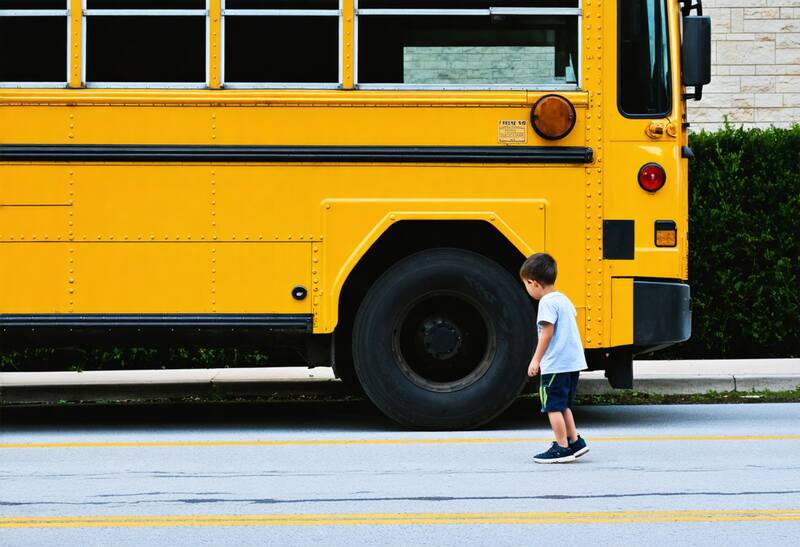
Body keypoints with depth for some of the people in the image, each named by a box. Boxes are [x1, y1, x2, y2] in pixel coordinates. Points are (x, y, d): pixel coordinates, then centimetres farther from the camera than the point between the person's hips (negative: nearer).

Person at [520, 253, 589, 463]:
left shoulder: (547, 302, -14)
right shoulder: (563, 299, 14)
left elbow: (547, 332, -19)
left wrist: (536, 360, -15)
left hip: (555, 365, -9)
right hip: (573, 361, 9)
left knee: (553, 406, -1)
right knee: (563, 405, 19)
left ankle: (562, 448, 0)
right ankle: (575, 442, 19)